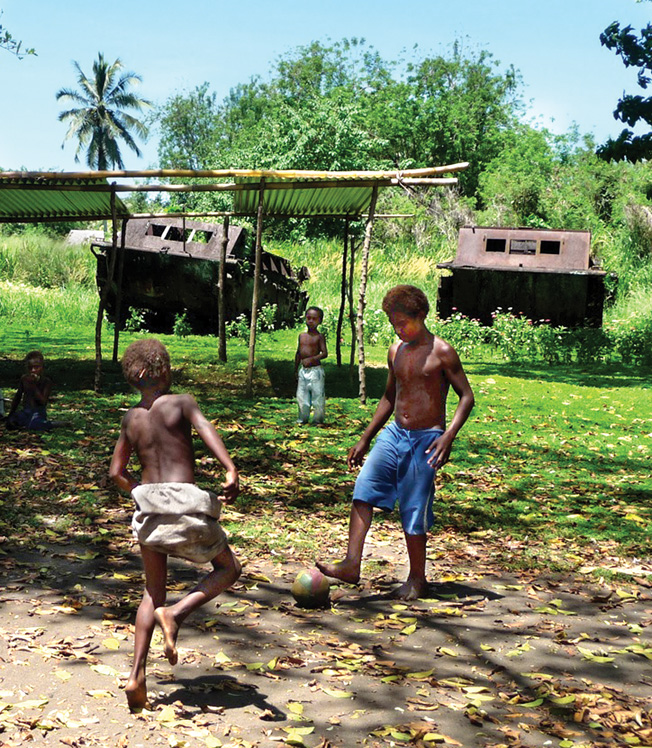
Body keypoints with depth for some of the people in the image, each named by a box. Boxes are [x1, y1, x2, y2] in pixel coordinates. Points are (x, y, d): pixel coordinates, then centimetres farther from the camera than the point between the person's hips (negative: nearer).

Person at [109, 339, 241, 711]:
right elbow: (206, 429, -19)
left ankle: (137, 676, 4)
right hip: (185, 504, -5)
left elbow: (117, 471, 15)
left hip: (148, 508, 5)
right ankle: (176, 614, -6)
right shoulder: (181, 402, 0)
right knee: (229, 568, 15)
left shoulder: (131, 419, 13)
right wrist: (231, 470, -31)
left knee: (153, 594, 15)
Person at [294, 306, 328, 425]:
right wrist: (296, 369, 20)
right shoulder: (302, 336, 12)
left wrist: (311, 359, -26)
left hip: (315, 369, -6)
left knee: (317, 395, -3)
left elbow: (324, 353, -13)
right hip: (303, 370, 6)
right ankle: (303, 418, 20)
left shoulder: (319, 337, -5)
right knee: (301, 395, 8)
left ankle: (318, 419, 8)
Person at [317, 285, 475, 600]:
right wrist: (365, 439, 20)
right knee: (364, 487, -13)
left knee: (413, 509, -1)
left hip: (426, 439, -6)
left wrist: (448, 436, -21)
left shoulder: (441, 352, -8)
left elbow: (466, 396, -7)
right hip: (395, 433, 6)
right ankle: (351, 564, -15)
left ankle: (417, 579, 16)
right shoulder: (396, 352, 10)